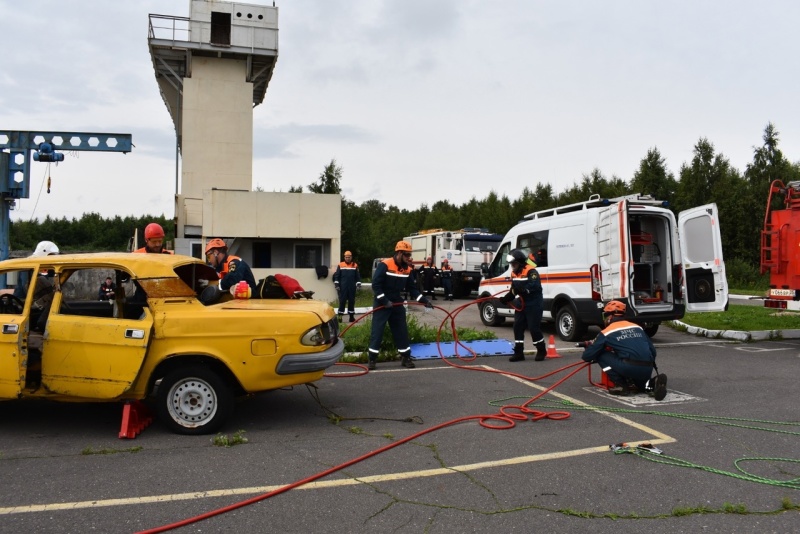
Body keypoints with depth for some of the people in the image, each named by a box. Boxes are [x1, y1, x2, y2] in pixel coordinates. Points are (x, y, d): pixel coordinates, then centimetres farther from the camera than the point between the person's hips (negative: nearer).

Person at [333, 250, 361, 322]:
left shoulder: (355, 265, 7)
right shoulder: (340, 265, 3)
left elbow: (358, 276, 9)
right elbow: (336, 276, 4)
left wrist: (358, 284, 3)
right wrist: (336, 284, -2)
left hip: (352, 287, 2)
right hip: (343, 287, -2)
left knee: (351, 301, 7)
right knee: (342, 301, -2)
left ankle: (351, 316, 14)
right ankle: (340, 316, 3)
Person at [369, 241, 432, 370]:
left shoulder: (408, 269, 2)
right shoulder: (385, 265, -17)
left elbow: (412, 288, 7)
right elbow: (376, 285, -18)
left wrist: (424, 300, -3)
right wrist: (384, 301, -21)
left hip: (397, 304, 6)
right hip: (381, 304, -5)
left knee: (402, 330, 8)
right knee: (377, 331, -4)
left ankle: (405, 358, 18)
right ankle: (372, 359, 5)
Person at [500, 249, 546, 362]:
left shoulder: (531, 271, -18)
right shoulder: (514, 273, 9)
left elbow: (534, 286, -30)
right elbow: (513, 290, 13)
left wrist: (522, 289, -38)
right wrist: (506, 298, -1)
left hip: (533, 304, -8)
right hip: (521, 304, 8)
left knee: (534, 328, -4)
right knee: (518, 327, 5)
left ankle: (541, 351, 14)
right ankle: (518, 353, 12)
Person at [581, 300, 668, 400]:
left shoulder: (607, 332, 7)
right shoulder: (637, 327, 21)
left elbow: (587, 356, 10)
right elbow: (652, 351, 22)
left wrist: (586, 356, 34)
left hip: (629, 368, -6)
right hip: (647, 371, 6)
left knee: (601, 355, 12)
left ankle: (621, 386, 6)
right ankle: (653, 383, 3)